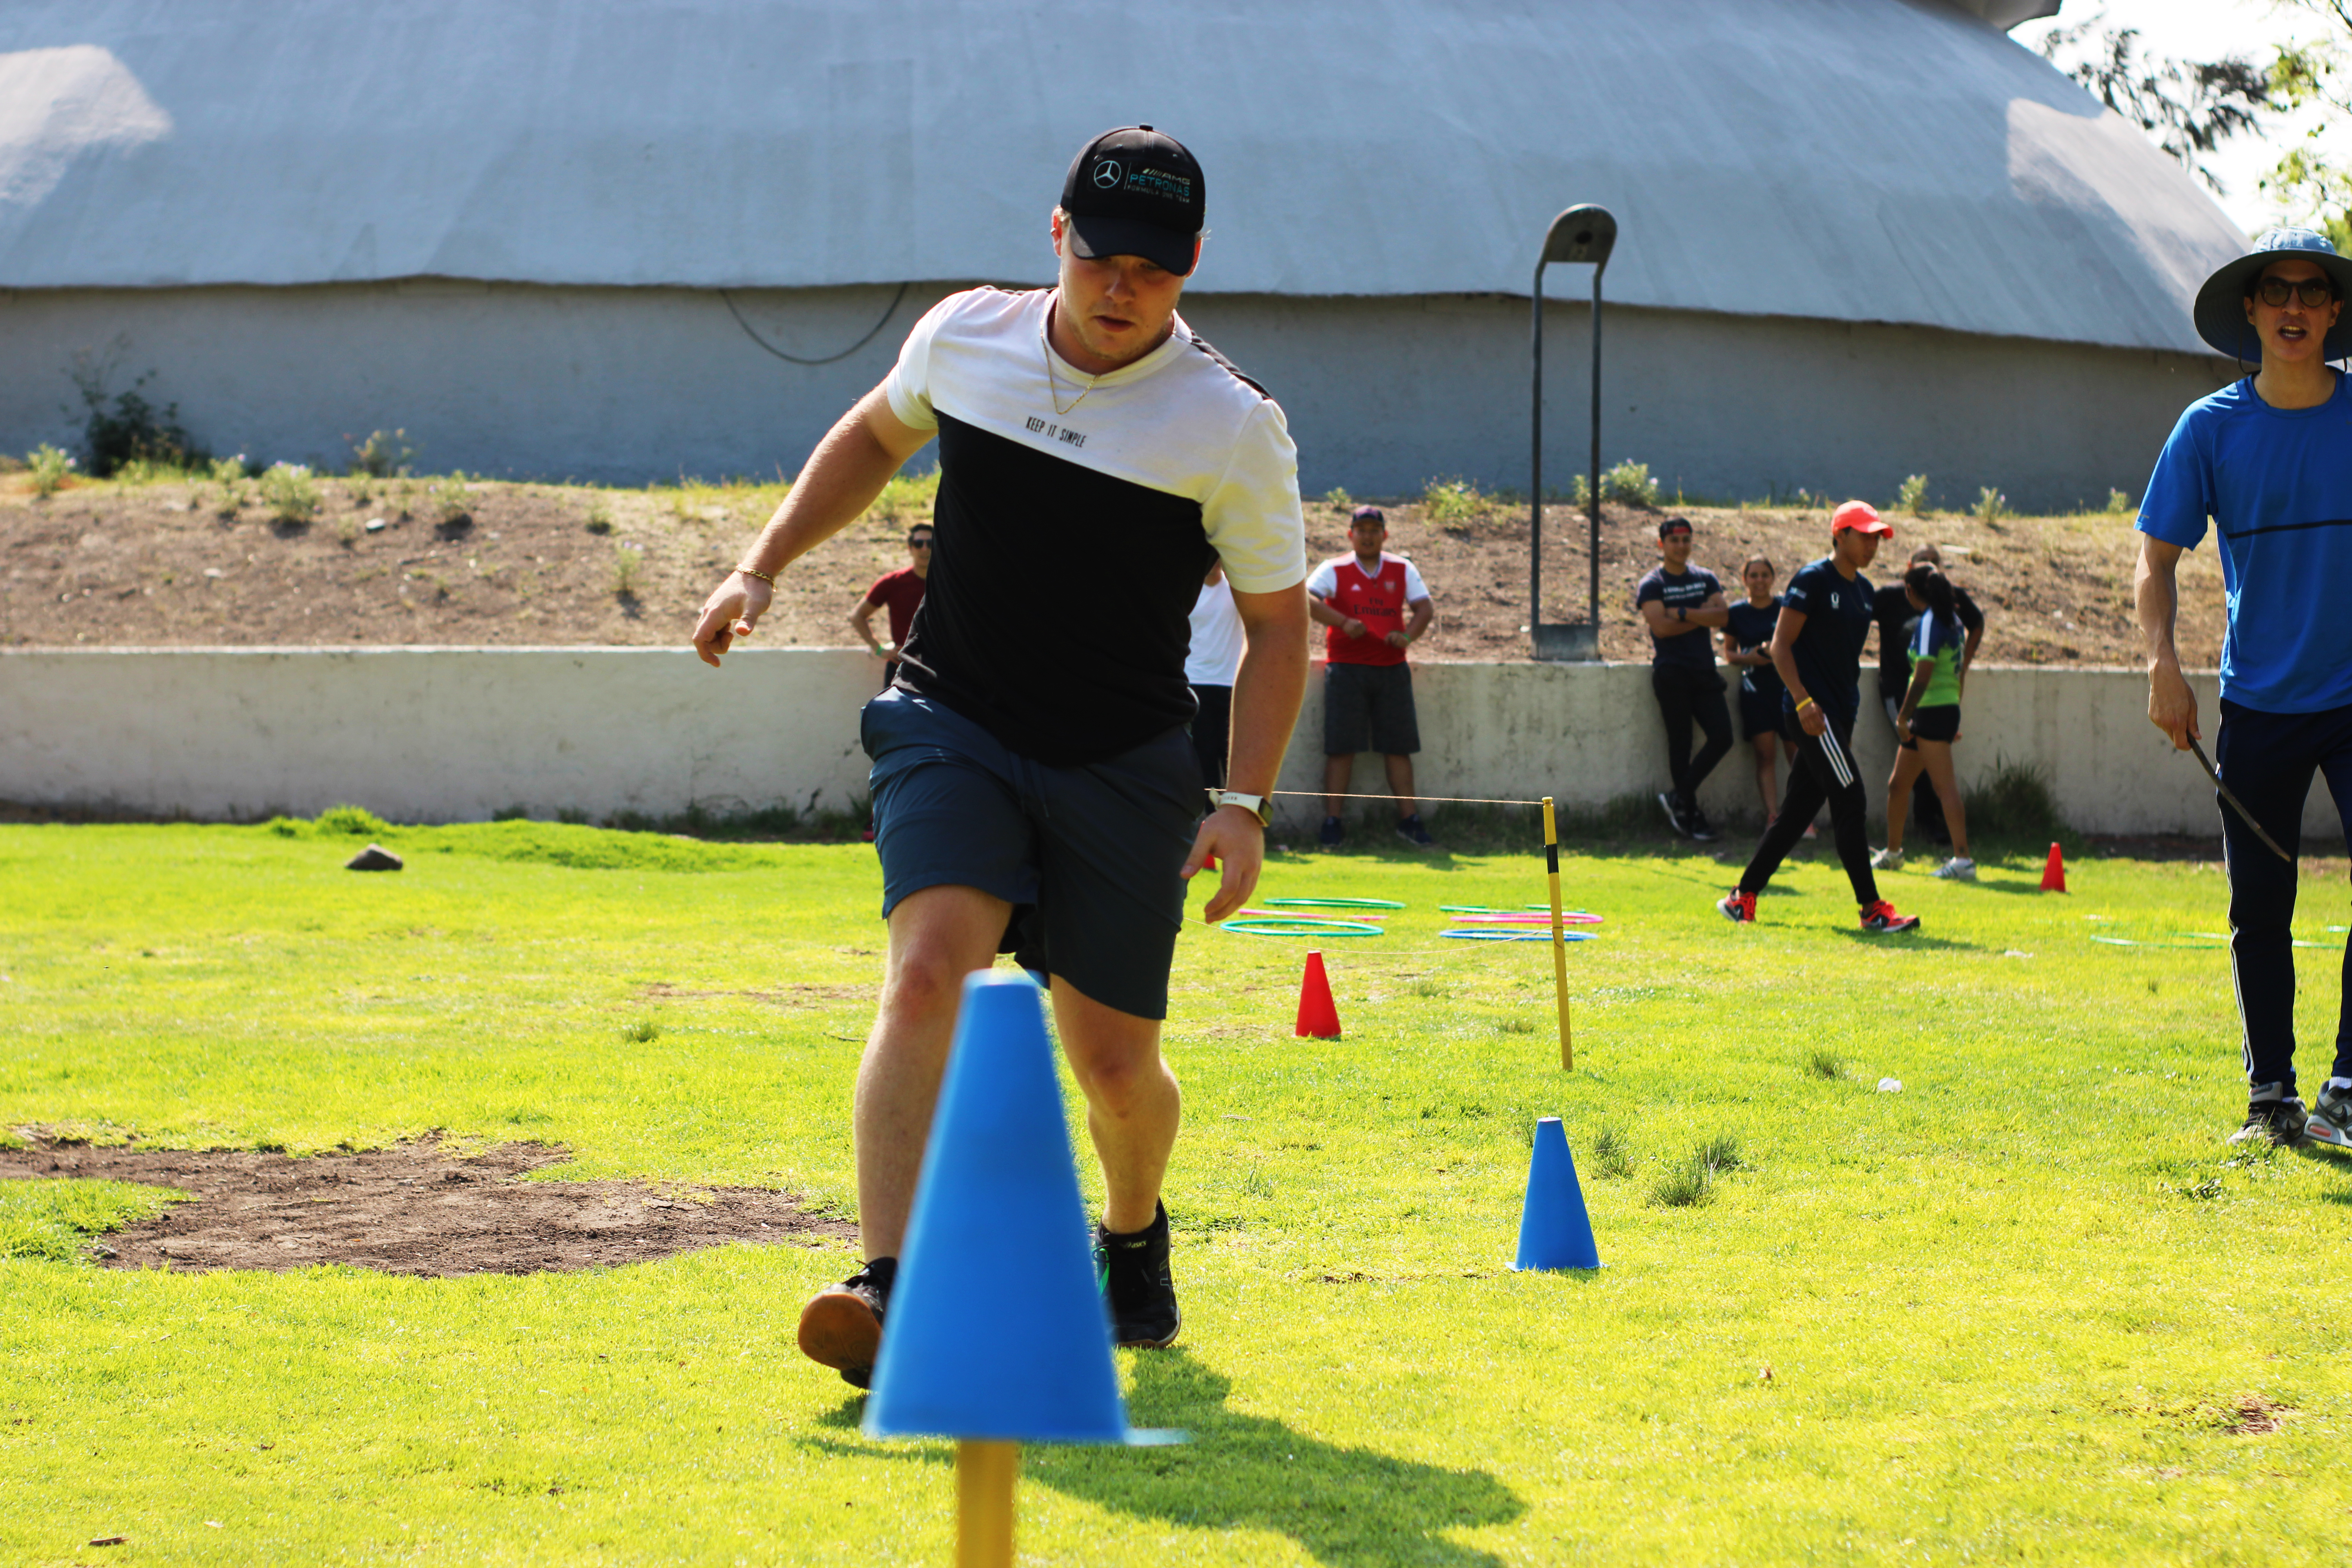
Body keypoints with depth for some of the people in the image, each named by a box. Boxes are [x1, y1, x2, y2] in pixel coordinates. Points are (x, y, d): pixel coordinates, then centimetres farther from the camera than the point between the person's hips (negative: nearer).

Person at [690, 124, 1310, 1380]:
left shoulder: (1234, 426, -10)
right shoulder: (964, 336, -2)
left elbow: (1276, 623, -2)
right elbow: (875, 436, 21)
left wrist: (1244, 804, -12)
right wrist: (763, 567, 14)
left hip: (1124, 766, -1)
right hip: (949, 724, 1)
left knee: (1114, 1062, 5)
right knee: (928, 973, -24)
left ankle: (1132, 1235, 39)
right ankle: (889, 1291, -33)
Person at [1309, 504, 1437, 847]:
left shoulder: (1403, 570, 11)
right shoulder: (1334, 570, 1)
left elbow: (1425, 608, 5)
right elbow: (1304, 599, -13)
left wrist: (1408, 635, -15)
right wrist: (1343, 622, -24)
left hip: (1391, 668, 3)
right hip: (1346, 668, -3)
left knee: (1399, 747, 5)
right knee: (1340, 747, -4)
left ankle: (1409, 820, 10)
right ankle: (1333, 824, -1)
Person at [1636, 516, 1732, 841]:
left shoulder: (1706, 579, 13)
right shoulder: (1651, 585, 0)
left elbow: (1723, 616, -2)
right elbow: (1661, 626, -14)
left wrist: (1683, 613, -12)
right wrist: (1703, 616, -7)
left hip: (1704, 671, 4)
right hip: (1672, 674, -4)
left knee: (1722, 737, -5)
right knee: (1681, 743, -2)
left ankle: (1679, 798, 9)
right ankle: (1691, 814, 5)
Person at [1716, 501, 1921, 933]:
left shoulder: (1863, 589, 17)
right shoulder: (1813, 580, -8)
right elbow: (1780, 645, -12)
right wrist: (1803, 700, -22)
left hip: (1838, 715, 9)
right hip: (1812, 712, -9)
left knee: (1796, 812, 9)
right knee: (1849, 800, -12)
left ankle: (1742, 897, 16)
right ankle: (1872, 909, -11)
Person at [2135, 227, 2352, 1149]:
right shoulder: (2211, 429, 0)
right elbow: (2157, 557, 3)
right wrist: (2163, 663, -12)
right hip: (2258, 705, 1)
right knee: (2259, 909, 7)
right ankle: (2270, 1097, 17)